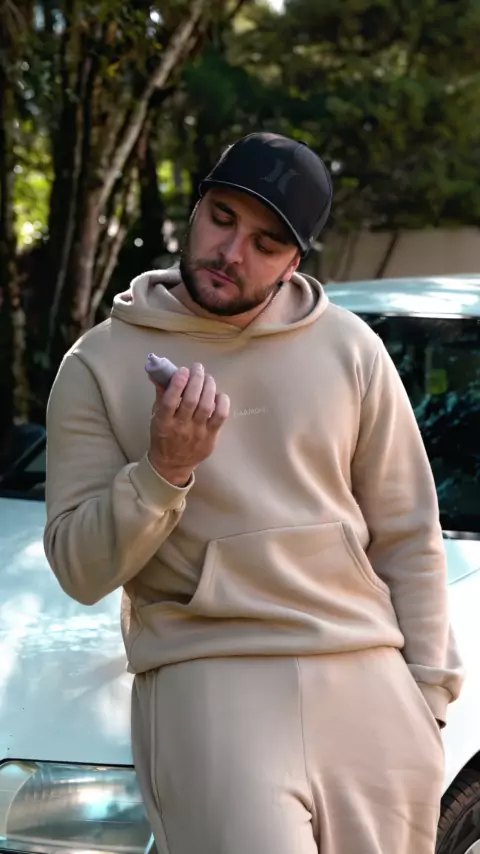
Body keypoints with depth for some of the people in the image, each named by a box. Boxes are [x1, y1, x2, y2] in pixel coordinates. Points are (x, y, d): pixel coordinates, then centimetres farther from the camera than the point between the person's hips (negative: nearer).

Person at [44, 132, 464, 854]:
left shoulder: (349, 348, 7)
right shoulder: (102, 363, 2)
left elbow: (408, 537, 11)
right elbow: (80, 571, -1)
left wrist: (427, 693, 7)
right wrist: (162, 471, -16)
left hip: (365, 686, 3)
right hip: (205, 682, -3)